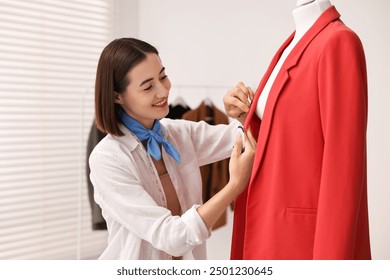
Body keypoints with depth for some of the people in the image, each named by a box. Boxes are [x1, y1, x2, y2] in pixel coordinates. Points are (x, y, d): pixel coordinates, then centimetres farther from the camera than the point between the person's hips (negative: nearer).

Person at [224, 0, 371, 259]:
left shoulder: (338, 41, -15)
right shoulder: (294, 44, 11)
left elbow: (344, 160, -20)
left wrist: (330, 257, -21)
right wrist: (244, 115, 2)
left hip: (305, 232, -8)